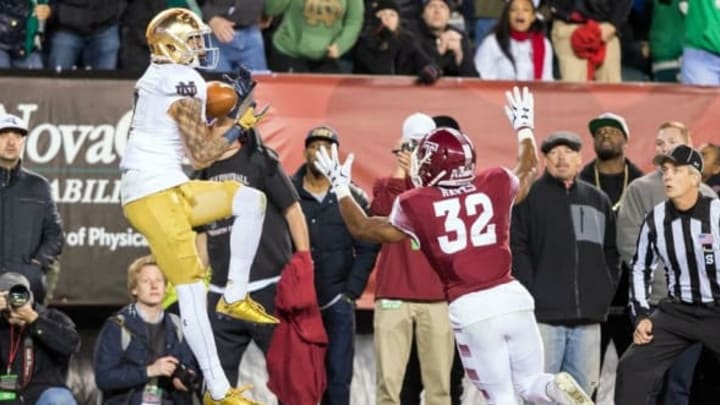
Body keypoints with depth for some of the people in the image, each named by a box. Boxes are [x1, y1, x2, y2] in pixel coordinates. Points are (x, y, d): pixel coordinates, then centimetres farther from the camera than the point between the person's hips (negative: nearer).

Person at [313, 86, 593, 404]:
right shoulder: (496, 184, 7)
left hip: (471, 309, -3)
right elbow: (528, 170, 31)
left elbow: (363, 228, 17)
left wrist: (341, 188, 31)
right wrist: (524, 127, 49)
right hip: (512, 296, 3)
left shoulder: (415, 205, 0)